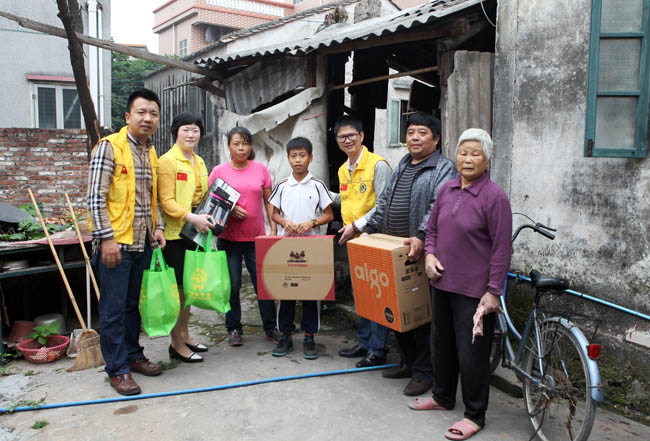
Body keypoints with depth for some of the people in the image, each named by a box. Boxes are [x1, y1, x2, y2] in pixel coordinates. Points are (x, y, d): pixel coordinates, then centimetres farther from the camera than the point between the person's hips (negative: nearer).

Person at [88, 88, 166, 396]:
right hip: (115, 243, -7)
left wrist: (158, 226, 9)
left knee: (134, 303, 17)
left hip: (142, 243, 7)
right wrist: (106, 238, -18)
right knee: (114, 308, 1)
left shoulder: (151, 153, 13)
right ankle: (117, 369, 13)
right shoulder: (109, 147, -10)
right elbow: (95, 197, -14)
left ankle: (133, 355, 30)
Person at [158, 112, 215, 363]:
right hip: (173, 233, -8)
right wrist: (192, 218, -25)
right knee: (176, 287, -2)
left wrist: (208, 218, 6)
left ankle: (184, 336, 28)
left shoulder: (199, 162, 15)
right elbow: (166, 201, -16)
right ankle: (176, 344, 9)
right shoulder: (168, 161, -9)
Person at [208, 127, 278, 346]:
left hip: (256, 237, 1)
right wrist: (229, 210, -13)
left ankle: (270, 328, 18)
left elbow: (268, 201, 8)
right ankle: (234, 329, 21)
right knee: (232, 284, 6)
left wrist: (274, 229, 2)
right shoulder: (219, 171, 0)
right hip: (228, 237, 0)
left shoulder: (260, 169, 3)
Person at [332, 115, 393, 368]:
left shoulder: (378, 165, -12)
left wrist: (357, 226, -18)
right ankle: (364, 343, 30)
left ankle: (377, 351, 8)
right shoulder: (343, 170, 13)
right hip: (353, 241, 8)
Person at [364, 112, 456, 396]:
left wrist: (421, 237, -33)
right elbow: (385, 202, 23)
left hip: (421, 253, -8)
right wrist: (368, 229, 15)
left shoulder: (444, 169, -7)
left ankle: (424, 372, 14)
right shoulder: (402, 166, 19)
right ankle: (408, 362, 32)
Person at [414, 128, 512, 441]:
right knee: (441, 343, 20)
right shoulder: (447, 190, 6)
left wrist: (493, 291, -14)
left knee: (471, 352, 3)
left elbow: (502, 248, -13)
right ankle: (443, 397, 40)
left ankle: (475, 415, 21)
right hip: (442, 282, 7)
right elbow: (432, 228, 17)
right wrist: (430, 254, -1)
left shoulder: (494, 196, -12)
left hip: (473, 288, -7)